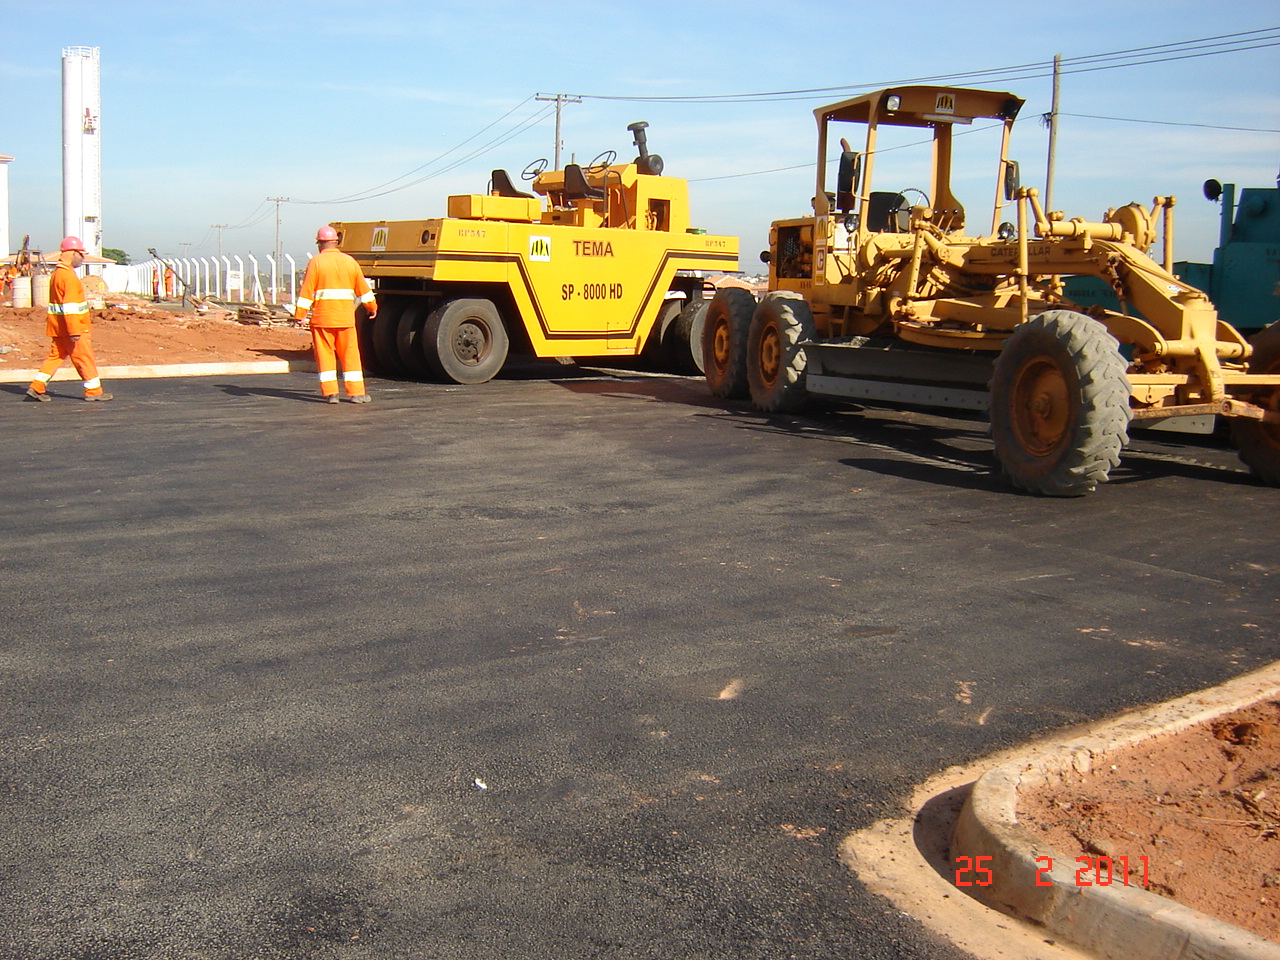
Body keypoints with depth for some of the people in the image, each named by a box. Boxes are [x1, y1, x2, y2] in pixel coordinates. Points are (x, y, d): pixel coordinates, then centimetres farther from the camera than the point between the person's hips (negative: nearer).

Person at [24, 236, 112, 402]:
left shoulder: (57, 273, 16)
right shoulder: (69, 276, -17)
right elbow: (70, 306, -23)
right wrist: (74, 331, -24)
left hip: (58, 326, 10)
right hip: (71, 325, -10)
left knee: (56, 355, 12)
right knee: (85, 357, -1)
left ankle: (37, 387, 9)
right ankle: (93, 391, 5)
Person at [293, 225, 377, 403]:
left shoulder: (316, 262, -3)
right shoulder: (349, 262, 8)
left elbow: (307, 291, -8)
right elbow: (363, 289, 16)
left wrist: (300, 314, -6)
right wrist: (372, 307, 30)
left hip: (322, 317, -2)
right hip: (345, 317, 2)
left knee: (325, 355, 4)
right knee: (350, 355, 7)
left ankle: (330, 392, 0)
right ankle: (356, 392, 7)